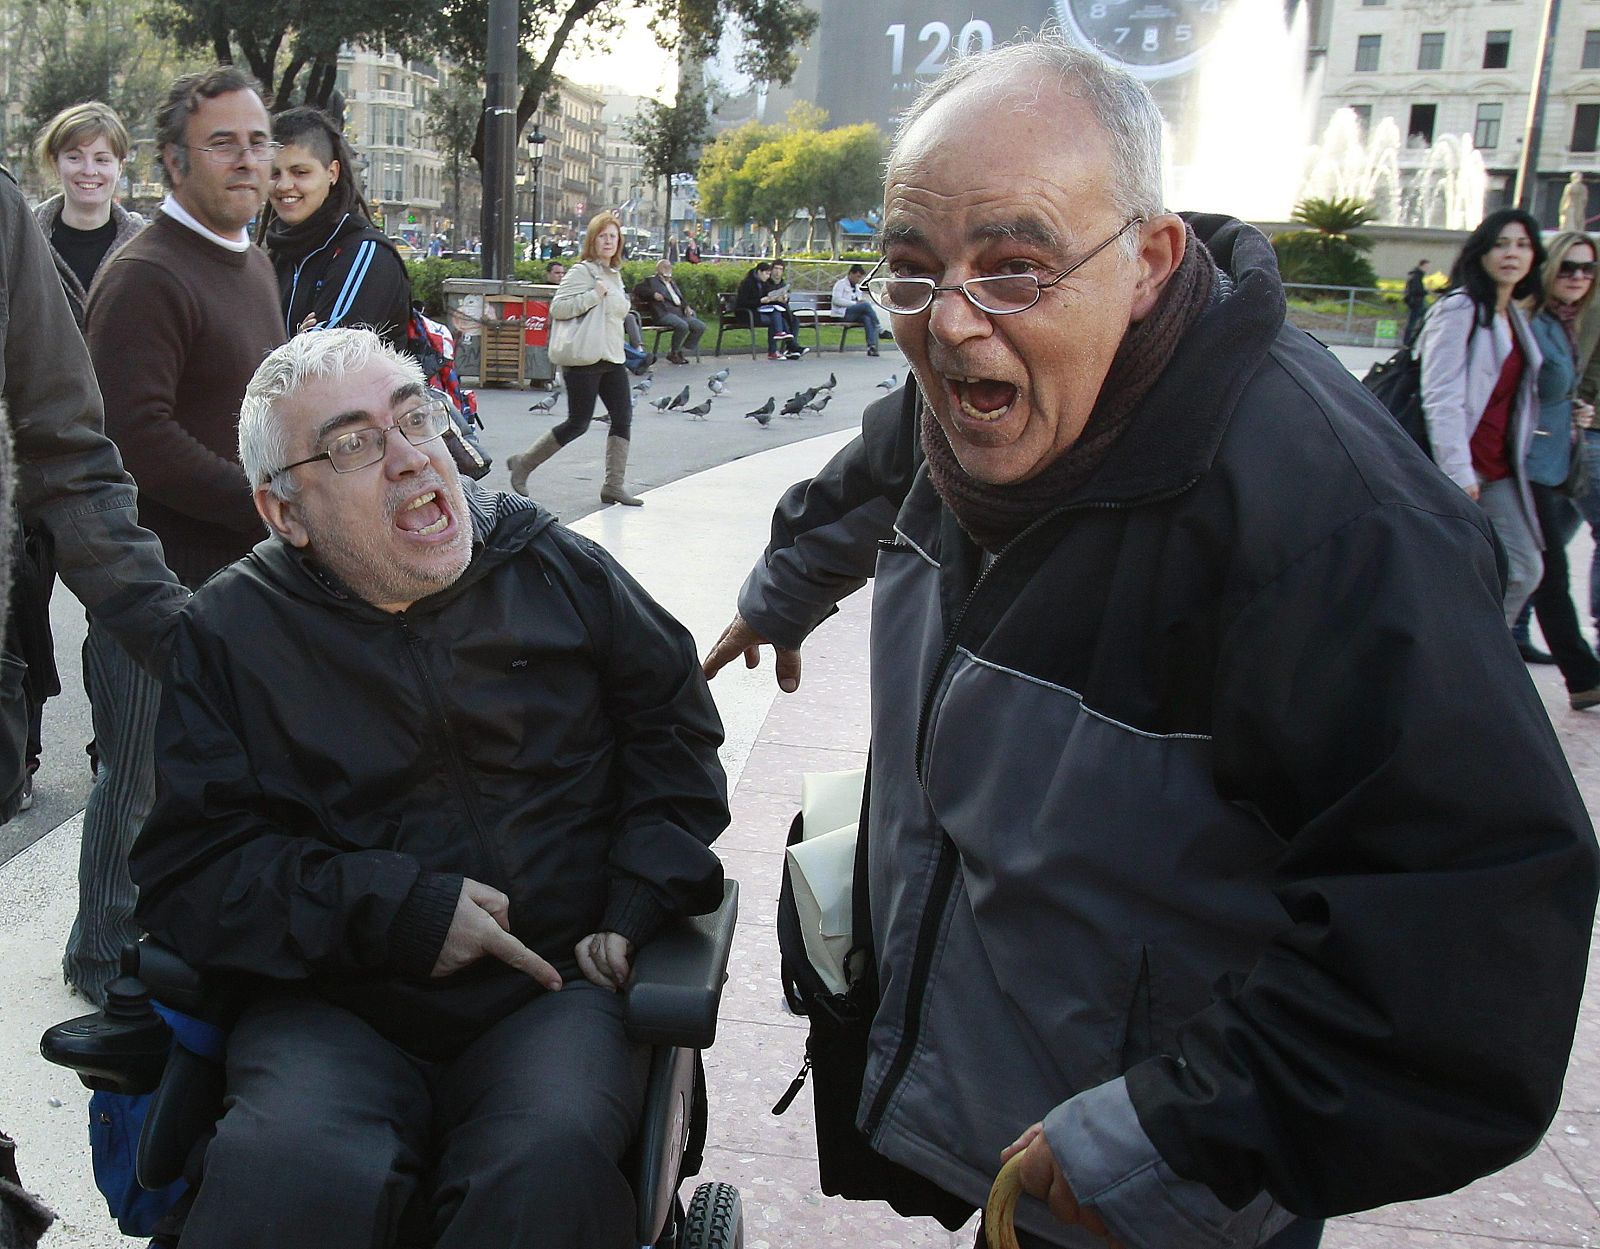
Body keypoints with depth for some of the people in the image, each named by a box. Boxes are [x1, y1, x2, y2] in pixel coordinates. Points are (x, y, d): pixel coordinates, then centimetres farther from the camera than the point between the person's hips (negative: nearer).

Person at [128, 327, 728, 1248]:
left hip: (555, 989, 1)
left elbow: (674, 731, 18)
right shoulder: (230, 632, 6)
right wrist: (396, 911, -11)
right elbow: (185, 867, 1)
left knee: (550, 1170, -31)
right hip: (336, 1009, -1)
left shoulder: (561, 574, 10)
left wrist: (636, 910, 3)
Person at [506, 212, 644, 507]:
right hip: (585, 360, -8)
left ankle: (614, 485, 7)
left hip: (612, 359, 8)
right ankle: (522, 464, 11)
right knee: (578, 423, -4)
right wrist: (595, 295, -22)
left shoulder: (615, 274, 16)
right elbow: (557, 308, -19)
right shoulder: (582, 272, -10)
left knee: (623, 418, 1)